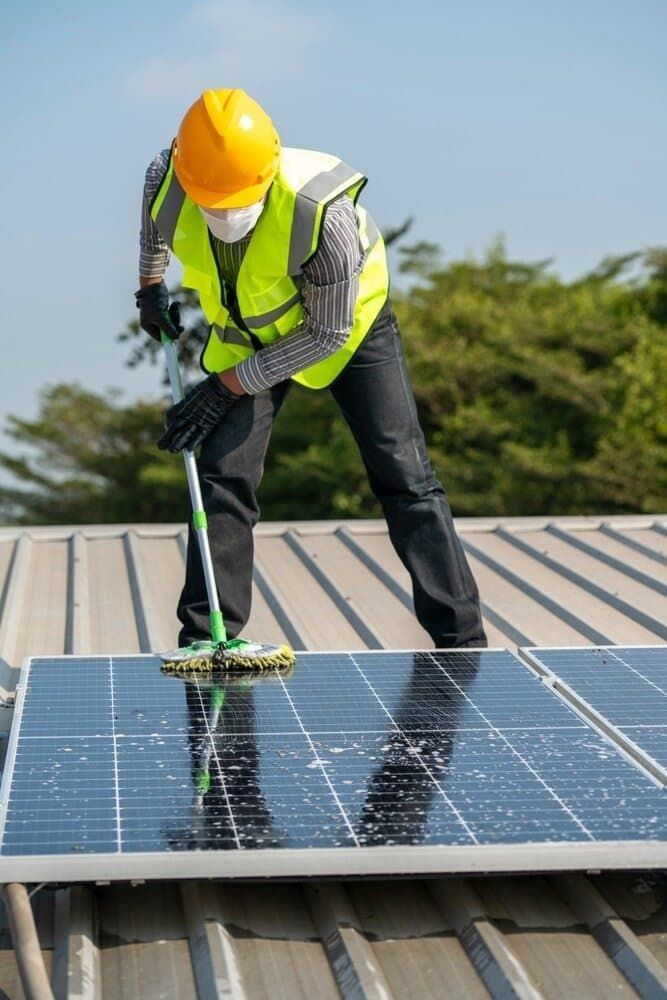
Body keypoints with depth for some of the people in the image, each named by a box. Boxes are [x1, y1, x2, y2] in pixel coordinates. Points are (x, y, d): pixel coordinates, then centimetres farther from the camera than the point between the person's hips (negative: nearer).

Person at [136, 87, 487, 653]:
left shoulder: (324, 211, -40)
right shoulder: (166, 185, -28)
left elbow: (328, 333, -27)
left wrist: (229, 385, -26)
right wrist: (150, 285, 9)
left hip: (348, 324, -3)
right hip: (246, 332, 3)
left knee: (405, 479, -6)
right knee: (222, 478, -8)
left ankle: (463, 639, 1)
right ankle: (204, 644, 0)